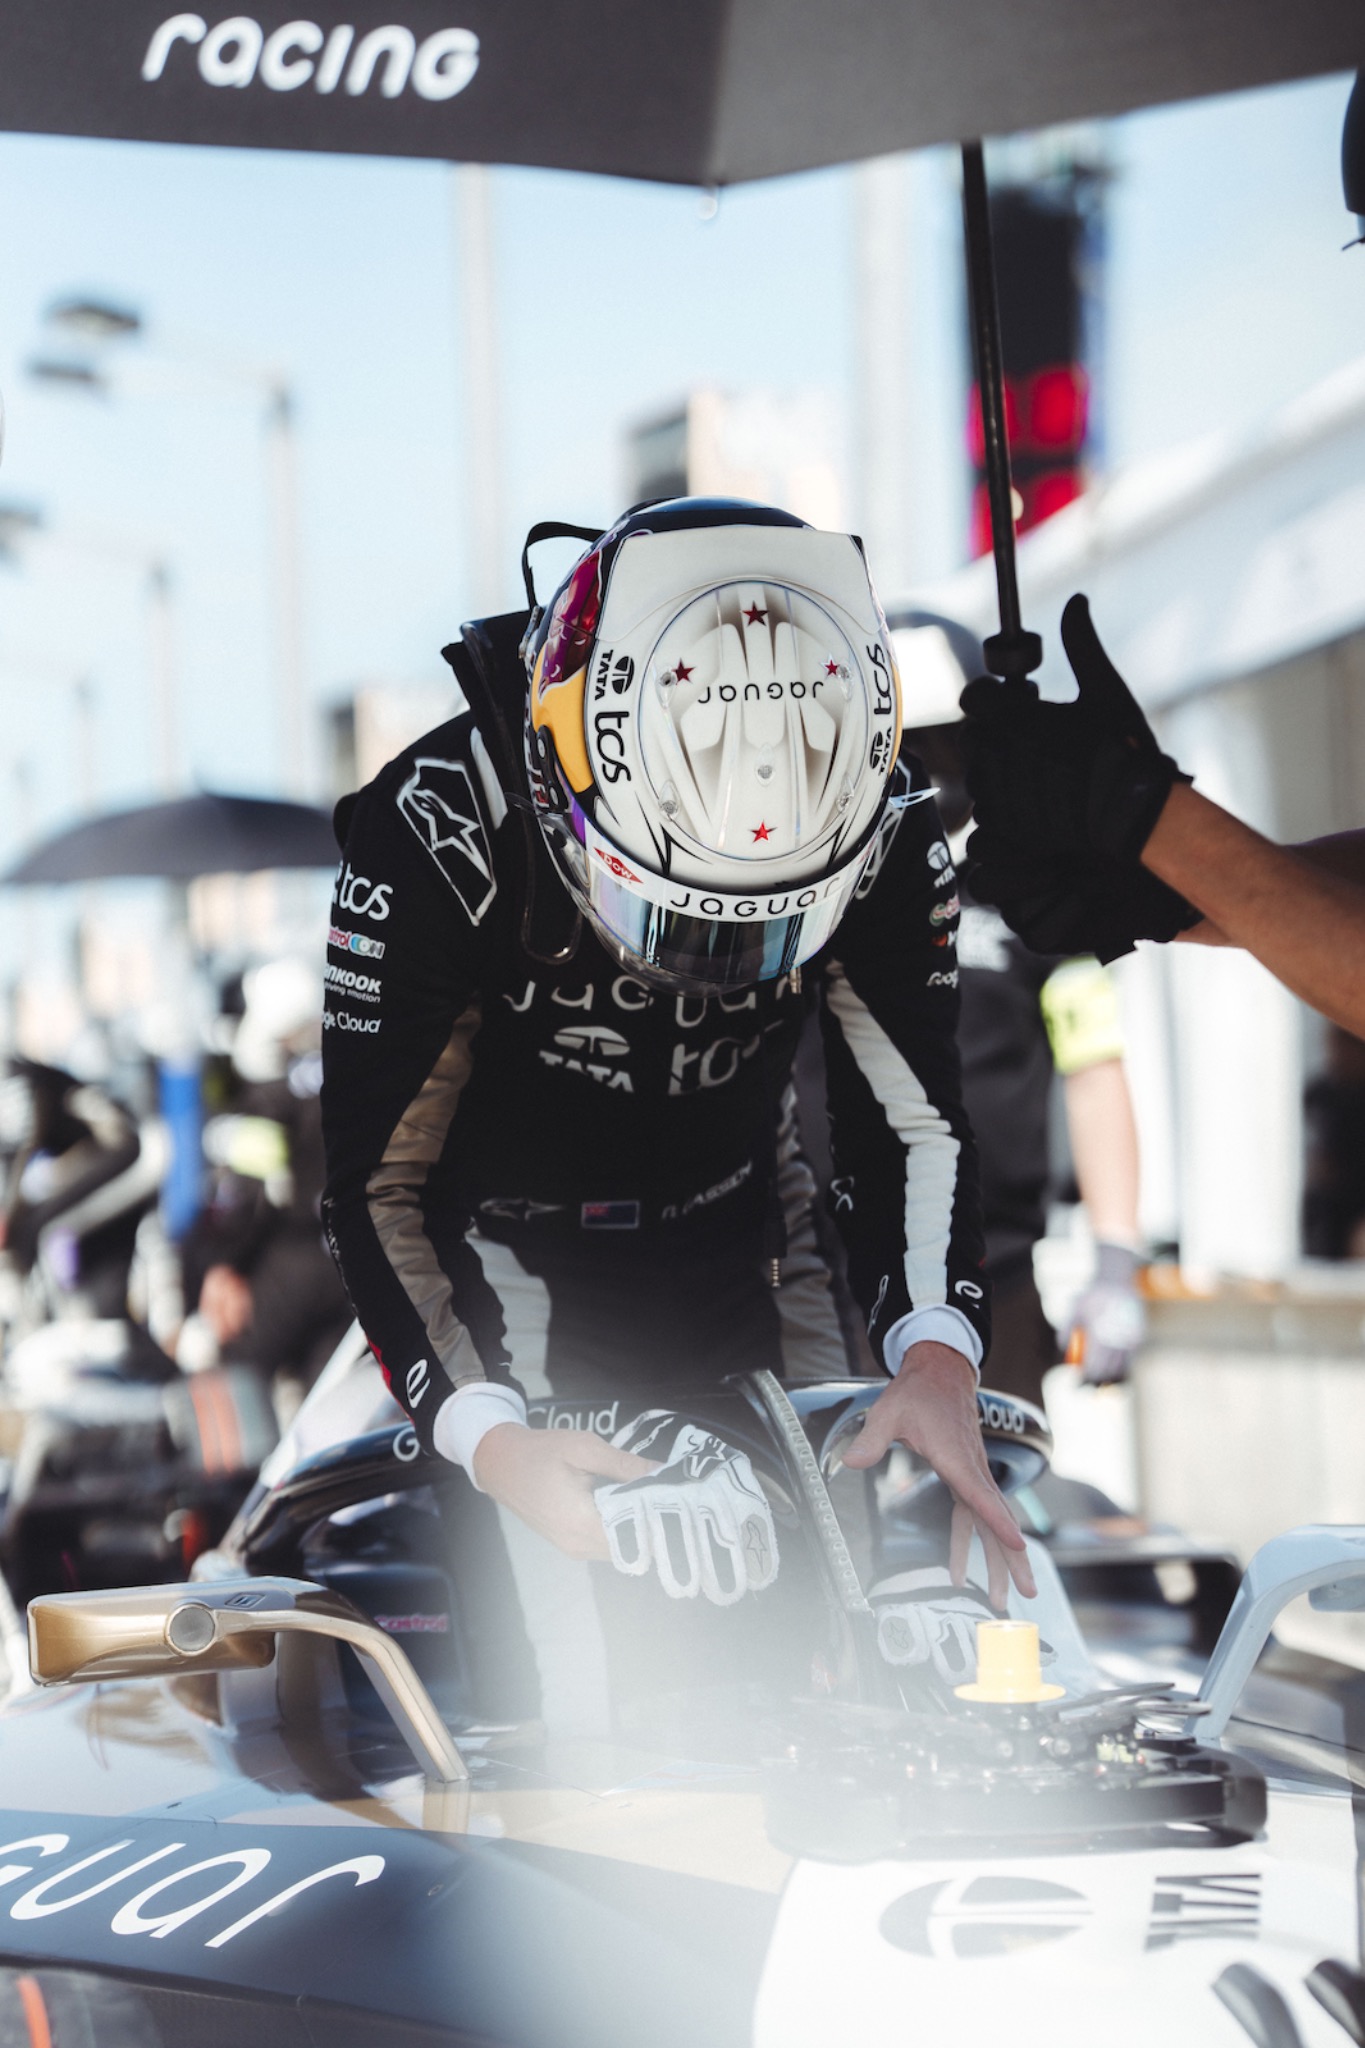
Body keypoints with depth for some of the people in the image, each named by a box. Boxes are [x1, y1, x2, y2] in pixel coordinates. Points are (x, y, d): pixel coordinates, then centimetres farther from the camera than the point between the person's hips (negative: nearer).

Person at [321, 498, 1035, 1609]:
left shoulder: (883, 831, -20)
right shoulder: (436, 831, -31)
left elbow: (914, 1121, -14)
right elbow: (377, 1180, -25)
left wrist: (936, 1354, -34)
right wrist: (488, 1435, -40)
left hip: (729, 1255, 4)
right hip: (510, 1258, -3)